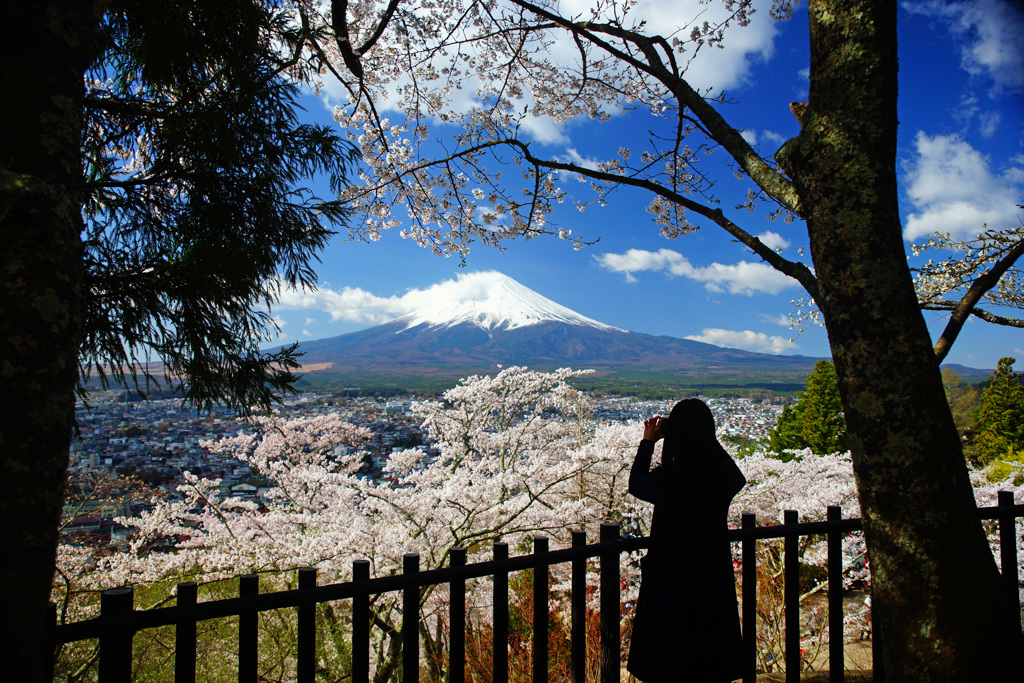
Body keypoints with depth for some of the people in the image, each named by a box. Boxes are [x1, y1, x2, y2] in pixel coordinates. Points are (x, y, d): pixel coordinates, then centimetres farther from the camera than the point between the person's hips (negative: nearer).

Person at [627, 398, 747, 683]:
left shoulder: (666, 478, -21)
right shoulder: (726, 473, -13)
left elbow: (635, 484, 2)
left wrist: (648, 441, 7)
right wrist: (703, 436, 10)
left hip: (670, 580, -3)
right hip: (714, 581, 3)